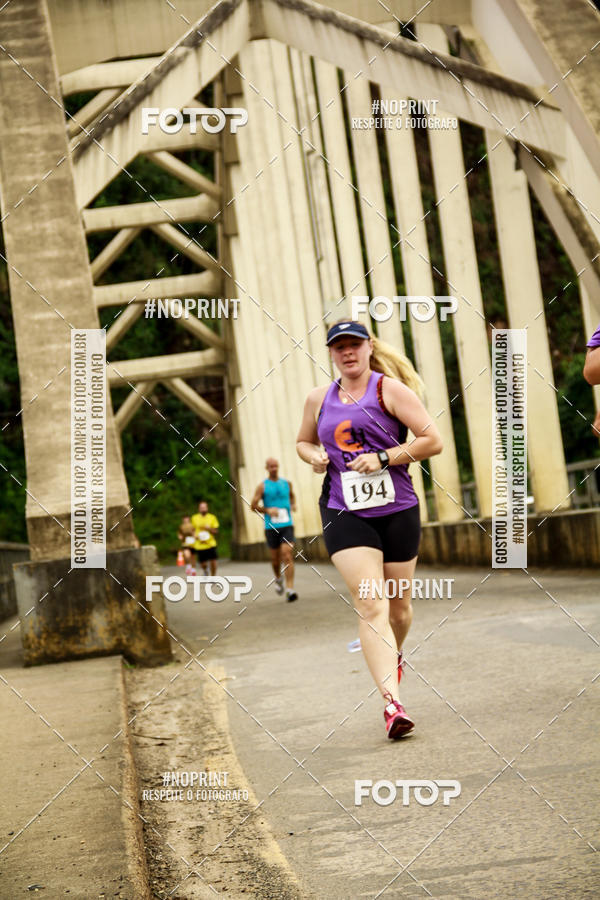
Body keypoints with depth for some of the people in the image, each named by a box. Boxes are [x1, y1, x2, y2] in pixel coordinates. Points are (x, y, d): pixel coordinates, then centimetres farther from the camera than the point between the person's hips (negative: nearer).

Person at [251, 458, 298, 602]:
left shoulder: (287, 483, 9)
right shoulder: (263, 486, 1)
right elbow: (253, 505, 0)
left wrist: (293, 505, 10)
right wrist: (267, 510, -15)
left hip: (287, 525, 0)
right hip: (271, 527, 0)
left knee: (287, 555, -13)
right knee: (275, 558, 8)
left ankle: (290, 589, -16)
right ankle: (278, 578, 41)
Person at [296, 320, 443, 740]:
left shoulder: (390, 389, -2)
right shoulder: (319, 399, 10)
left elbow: (433, 440, -6)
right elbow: (304, 442, 27)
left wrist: (383, 458, -15)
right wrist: (314, 457, 3)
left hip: (397, 511, 0)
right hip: (344, 513, 1)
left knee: (399, 606, 12)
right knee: (371, 606, -15)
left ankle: (395, 654, 47)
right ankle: (392, 702, -23)